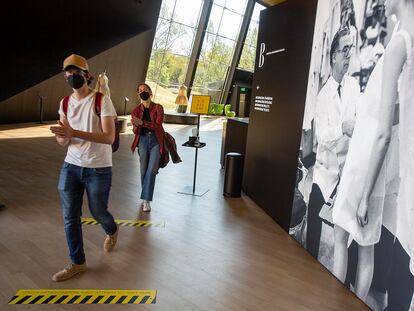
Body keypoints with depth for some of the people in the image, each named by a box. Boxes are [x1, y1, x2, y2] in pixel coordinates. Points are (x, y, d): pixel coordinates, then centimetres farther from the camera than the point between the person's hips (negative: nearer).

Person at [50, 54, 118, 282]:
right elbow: (62, 140, 6)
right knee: (70, 217, 6)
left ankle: (112, 231, 47)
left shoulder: (101, 100, -12)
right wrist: (63, 137, -20)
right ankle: (77, 263, 24)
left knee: (97, 212, 11)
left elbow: (109, 137, -21)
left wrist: (74, 132, -30)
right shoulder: (65, 103, 5)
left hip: (98, 169, -4)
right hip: (70, 166, 5)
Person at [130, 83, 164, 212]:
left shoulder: (158, 108, -1)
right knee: (144, 170, 5)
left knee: (152, 169, -11)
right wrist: (136, 125, -22)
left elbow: (158, 125, -13)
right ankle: (146, 198, 20)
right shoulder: (136, 110, 6)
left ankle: (146, 200, -6)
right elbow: (136, 131, 1)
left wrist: (142, 122, -26)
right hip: (143, 139, 2)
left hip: (156, 140, -2)